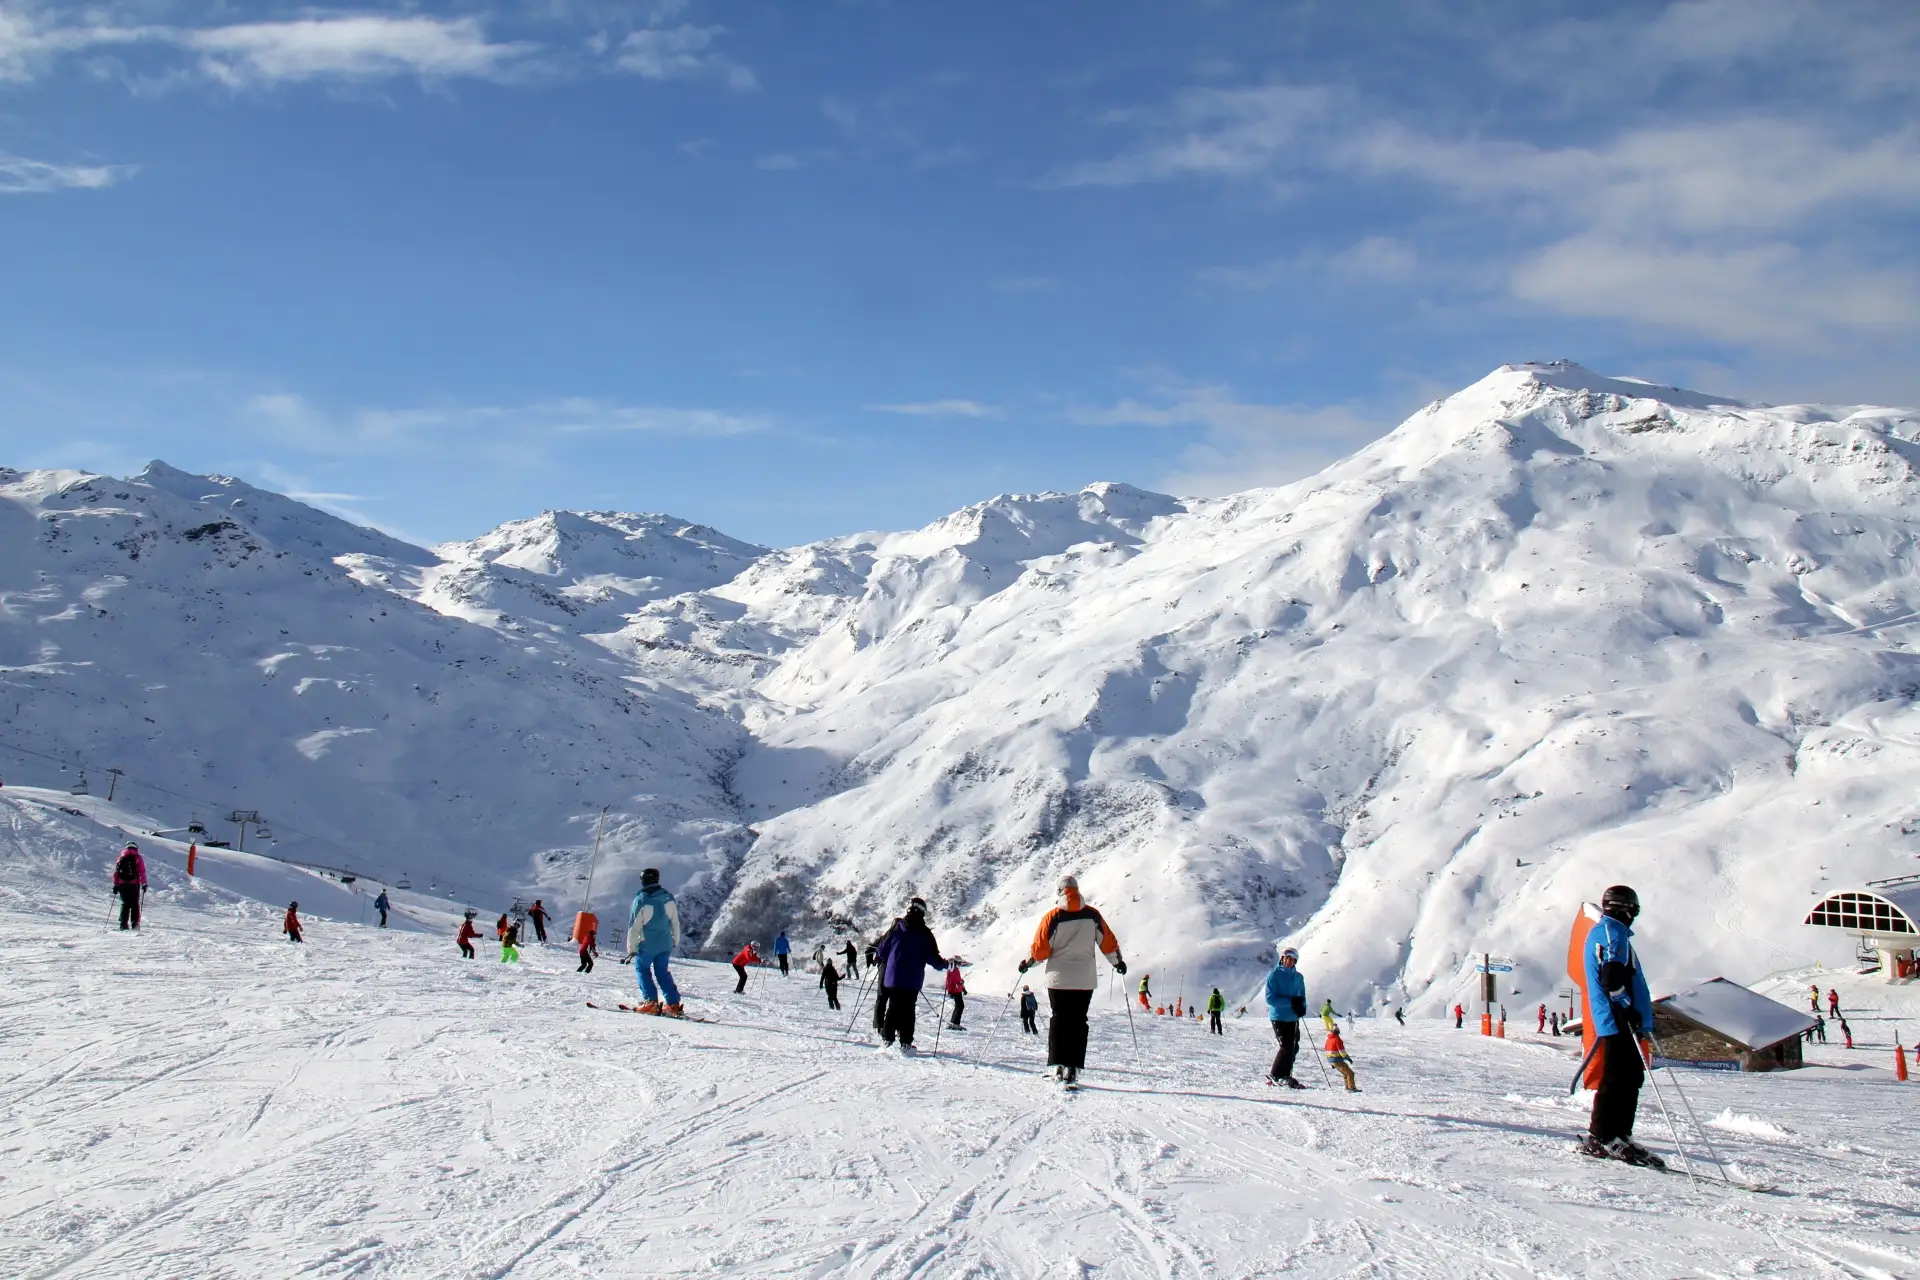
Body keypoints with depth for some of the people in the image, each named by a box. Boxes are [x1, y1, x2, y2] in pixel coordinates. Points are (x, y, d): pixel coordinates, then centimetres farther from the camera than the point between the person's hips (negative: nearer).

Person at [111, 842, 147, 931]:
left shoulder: (120, 858, 14)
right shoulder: (138, 858, 5)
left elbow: (116, 872, 11)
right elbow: (142, 872, -3)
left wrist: (115, 885, 13)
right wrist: (144, 884, -1)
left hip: (122, 884, 3)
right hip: (134, 884, -3)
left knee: (125, 904, 10)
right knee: (134, 904, 3)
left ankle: (123, 924, 1)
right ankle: (135, 924, -4)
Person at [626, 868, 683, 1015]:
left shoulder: (640, 900, -14)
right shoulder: (668, 897, 0)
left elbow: (634, 927, -10)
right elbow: (675, 922, 10)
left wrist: (631, 948, -2)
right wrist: (676, 941, 23)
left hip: (648, 945, -4)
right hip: (666, 943, 4)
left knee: (641, 968, 15)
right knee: (662, 971, 16)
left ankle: (650, 1001, 4)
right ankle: (673, 1004, 7)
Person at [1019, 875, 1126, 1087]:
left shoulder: (1052, 917, -7)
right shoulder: (1092, 915, 0)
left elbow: (1040, 949, -7)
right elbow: (1108, 942, 4)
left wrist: (1027, 962, 11)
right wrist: (1118, 961, 20)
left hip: (1059, 978, -1)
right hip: (1085, 979, 2)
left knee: (1058, 1020, 7)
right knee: (1078, 1022, 6)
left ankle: (1058, 1066, -2)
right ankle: (1073, 1068, -1)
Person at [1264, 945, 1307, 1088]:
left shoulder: (1298, 977, 11)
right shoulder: (1274, 974, -7)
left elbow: (1301, 997, 18)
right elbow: (1270, 998, -14)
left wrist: (1302, 1007, -8)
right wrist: (1291, 1002, -23)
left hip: (1293, 1018, 6)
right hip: (1278, 1016, -6)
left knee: (1294, 1047, 7)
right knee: (1286, 1046, -13)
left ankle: (1284, 1076, 21)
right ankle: (1274, 1074, 2)